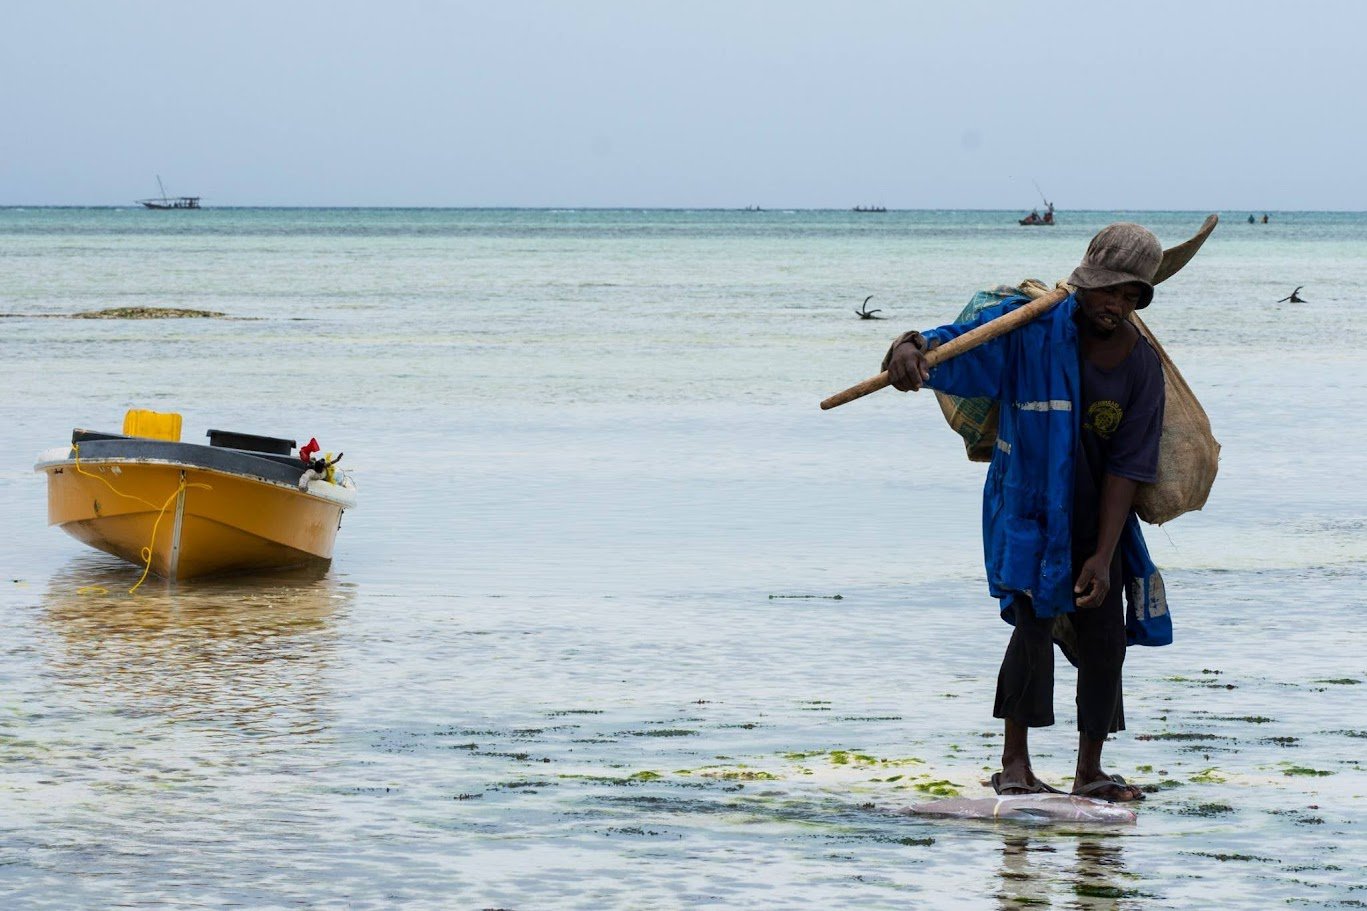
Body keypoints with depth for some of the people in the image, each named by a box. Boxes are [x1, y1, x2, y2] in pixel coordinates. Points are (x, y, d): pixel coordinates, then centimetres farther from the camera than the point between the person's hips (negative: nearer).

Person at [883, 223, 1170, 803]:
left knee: (1105, 639, 2)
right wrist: (910, 349, -48)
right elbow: (954, 343, -23)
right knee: (1034, 623, -17)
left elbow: (1125, 468, -10)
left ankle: (1089, 771, 16)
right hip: (1026, 510, -3)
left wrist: (1103, 556, -16)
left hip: (1096, 518, 3)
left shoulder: (1142, 367, -7)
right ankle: (1014, 762, -6)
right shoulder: (1030, 329, -14)